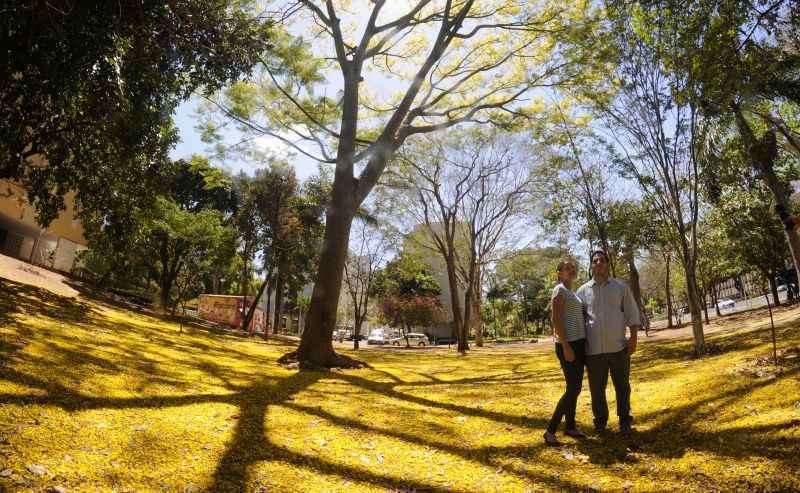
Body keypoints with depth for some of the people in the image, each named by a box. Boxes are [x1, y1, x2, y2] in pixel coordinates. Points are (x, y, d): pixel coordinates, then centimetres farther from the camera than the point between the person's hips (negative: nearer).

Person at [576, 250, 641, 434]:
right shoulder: (583, 291, 5)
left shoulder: (621, 287, 5)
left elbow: (632, 314, 5)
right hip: (594, 349, 0)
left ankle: (625, 421, 27)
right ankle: (600, 421, 24)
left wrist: (633, 338, -4)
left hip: (618, 347, 0)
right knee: (596, 389, 8)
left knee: (622, 387, 11)